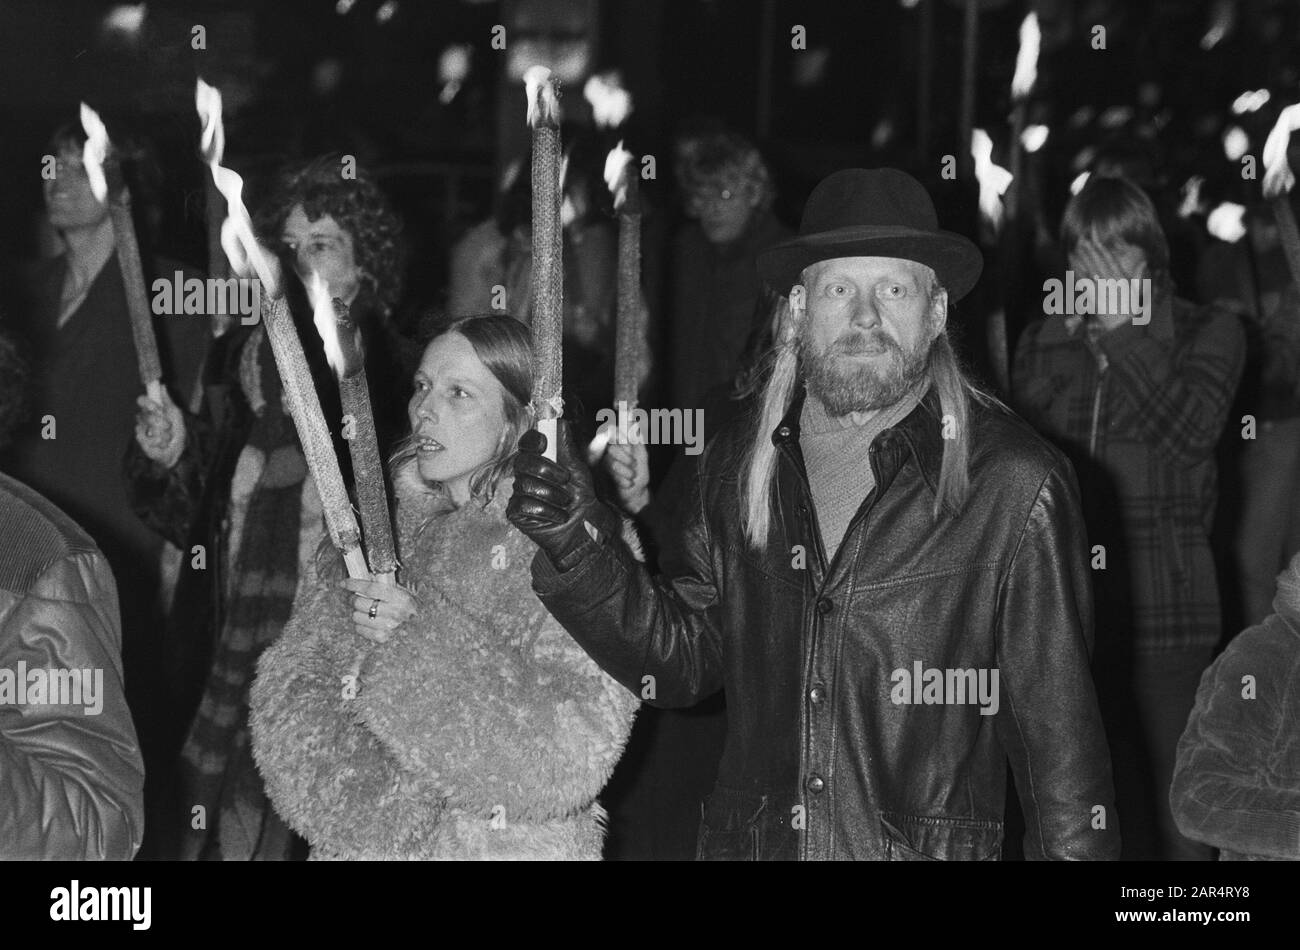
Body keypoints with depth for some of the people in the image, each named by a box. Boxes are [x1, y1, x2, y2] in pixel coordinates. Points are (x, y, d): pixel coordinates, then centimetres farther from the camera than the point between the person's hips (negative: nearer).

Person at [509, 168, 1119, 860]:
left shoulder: (1013, 488, -8)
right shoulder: (738, 465, 4)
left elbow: (1058, 728, -7)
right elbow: (684, 661, 7)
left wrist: (1076, 850, -11)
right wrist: (578, 545, -4)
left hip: (928, 849, -3)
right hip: (745, 844, 4)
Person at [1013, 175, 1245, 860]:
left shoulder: (1207, 334, 4)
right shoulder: (1044, 341, 13)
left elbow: (1191, 435, -13)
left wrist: (1124, 332, -12)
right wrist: (1067, 339, -5)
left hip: (1163, 604, -3)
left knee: (1171, 809, -4)